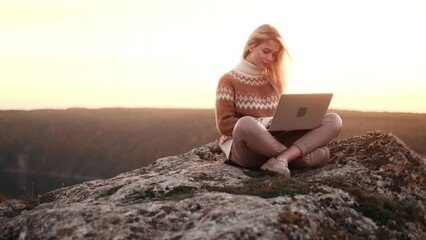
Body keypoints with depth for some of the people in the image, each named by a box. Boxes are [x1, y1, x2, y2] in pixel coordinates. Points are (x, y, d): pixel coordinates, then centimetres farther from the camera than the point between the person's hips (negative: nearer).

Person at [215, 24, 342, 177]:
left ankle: (282, 159, -33)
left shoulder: (272, 79, 19)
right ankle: (303, 156, -26)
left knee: (333, 120, -12)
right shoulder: (229, 80, 3)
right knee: (246, 123, -43)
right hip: (244, 148, -5)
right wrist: (262, 123, -16)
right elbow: (224, 124, -5)